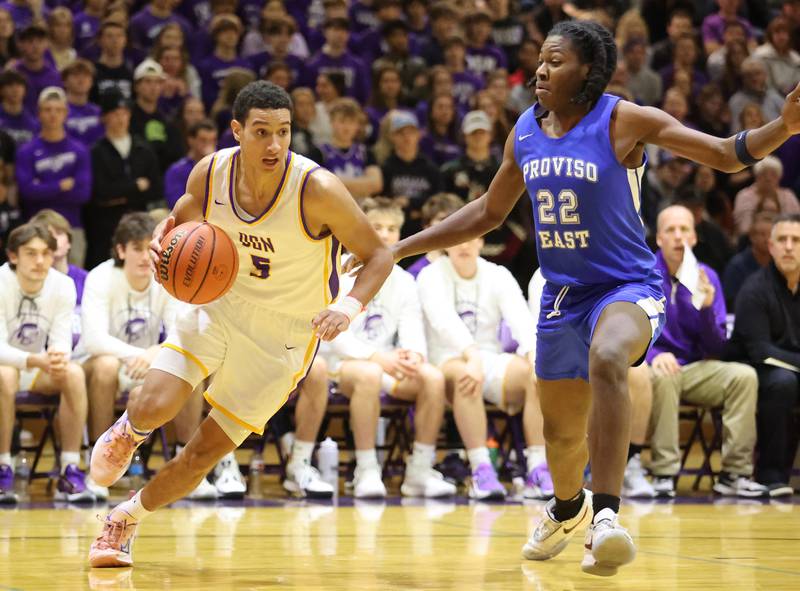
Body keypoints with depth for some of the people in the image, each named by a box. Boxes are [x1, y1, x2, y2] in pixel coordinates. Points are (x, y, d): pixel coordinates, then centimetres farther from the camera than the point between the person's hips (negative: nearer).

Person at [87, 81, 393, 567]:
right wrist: (163, 240, -15)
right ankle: (129, 431, 19)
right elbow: (183, 217, 9)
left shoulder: (317, 189, -26)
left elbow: (379, 254, -14)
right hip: (220, 304, 2)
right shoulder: (211, 173, -14)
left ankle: (128, 518, 31)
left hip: (283, 335, -2)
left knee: (202, 455, 2)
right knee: (154, 406, -21)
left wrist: (350, 306, -32)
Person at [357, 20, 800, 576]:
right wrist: (398, 249, 13)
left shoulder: (623, 121, -13)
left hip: (628, 286, -6)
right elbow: (489, 212, 16)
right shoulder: (525, 131, 2)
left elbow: (727, 154, -18)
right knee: (561, 433, 17)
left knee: (606, 360, -39)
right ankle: (568, 509, 51)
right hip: (563, 295, 6)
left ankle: (606, 516, -42)